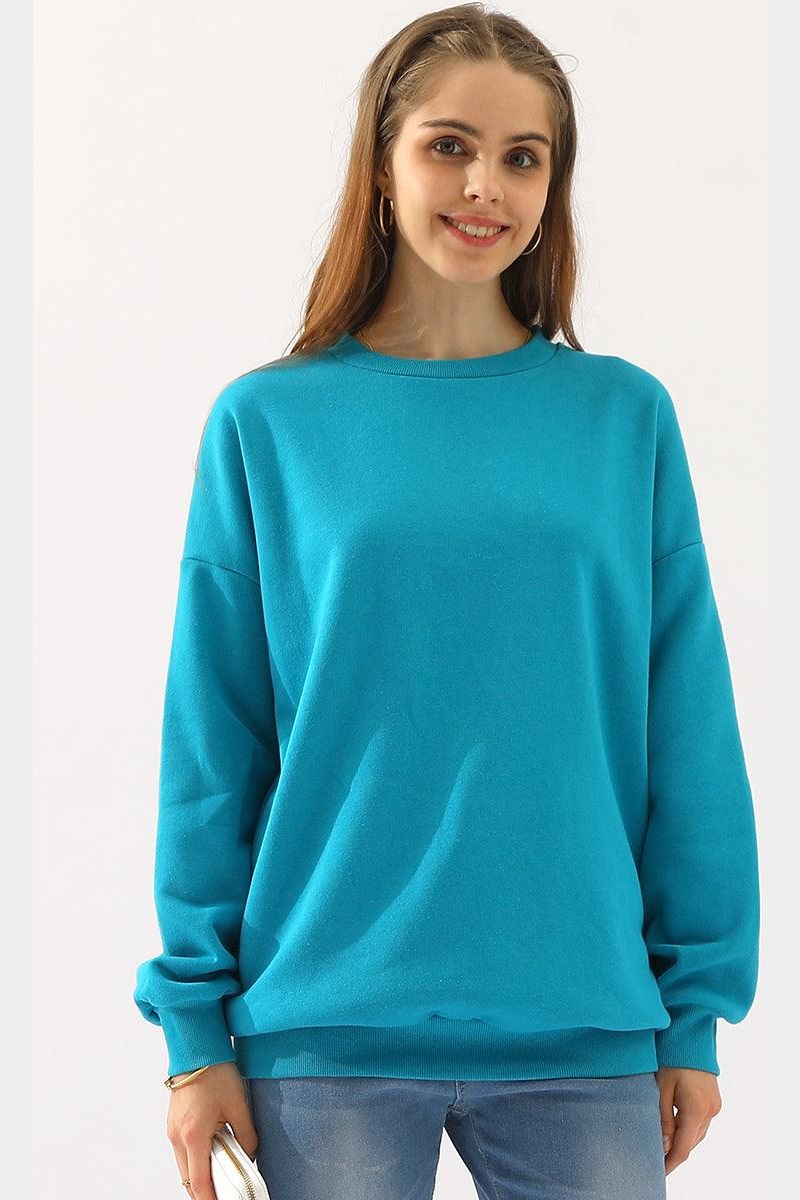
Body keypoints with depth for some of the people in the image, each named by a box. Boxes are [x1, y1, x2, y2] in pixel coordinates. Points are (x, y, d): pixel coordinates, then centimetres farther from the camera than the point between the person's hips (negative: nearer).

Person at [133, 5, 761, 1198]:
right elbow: (212, 750, 1)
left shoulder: (625, 418, 3)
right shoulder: (268, 424, 0)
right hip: (328, 1036, -1)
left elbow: (689, 739, 4)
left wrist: (695, 1012, 2)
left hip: (582, 1035, 1)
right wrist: (195, 1021, 0)